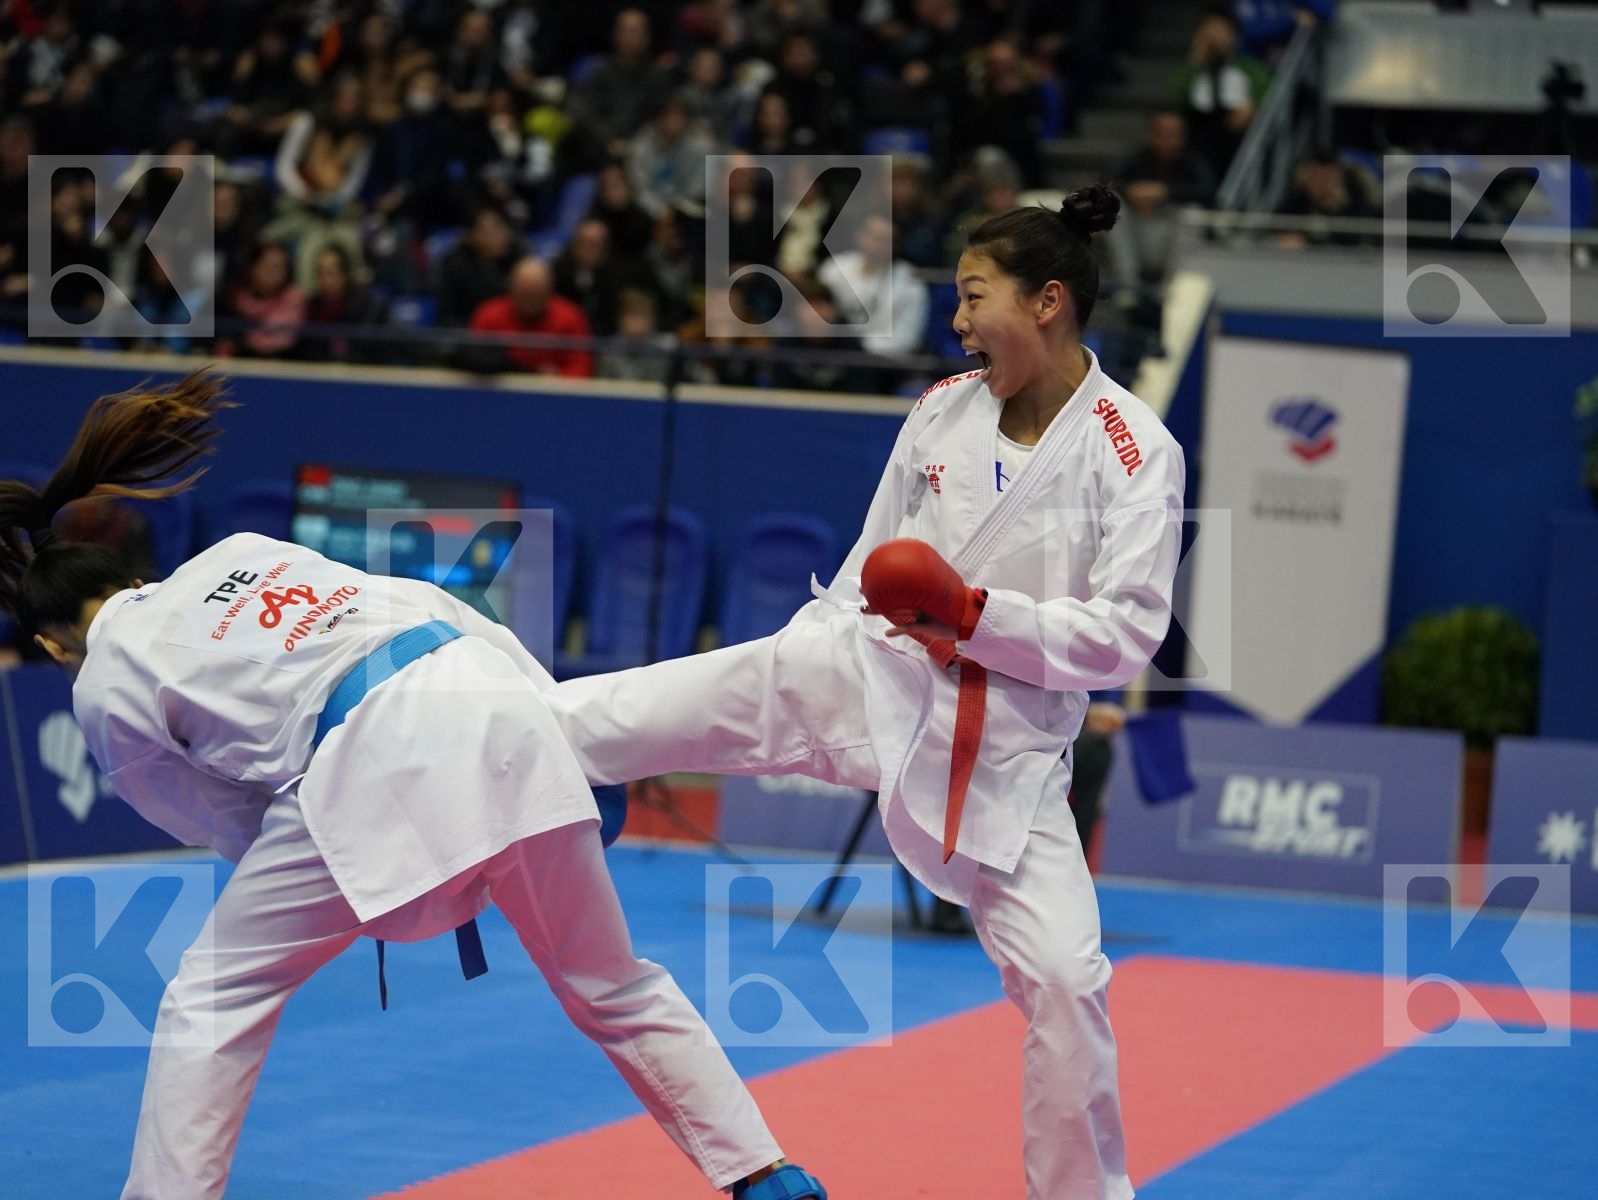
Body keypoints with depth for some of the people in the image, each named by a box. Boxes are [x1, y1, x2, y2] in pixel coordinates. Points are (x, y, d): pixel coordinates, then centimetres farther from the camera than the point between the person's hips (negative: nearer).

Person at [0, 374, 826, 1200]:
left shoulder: (105, 690, 15)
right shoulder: (242, 552, 29)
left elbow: (226, 824, 20)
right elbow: (427, 607, 25)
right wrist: (569, 732, 28)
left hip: (381, 763, -6)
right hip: (499, 698, 6)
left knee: (215, 997, 11)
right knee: (613, 987, 22)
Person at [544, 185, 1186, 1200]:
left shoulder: (1136, 455, -11)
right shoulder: (944, 410, 2)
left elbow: (1126, 636, -14)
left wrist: (976, 614, -23)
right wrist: (792, 671, 17)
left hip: (1011, 744, -3)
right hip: (869, 676, 3)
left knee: (1062, 977, -6)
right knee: (635, 712, -6)